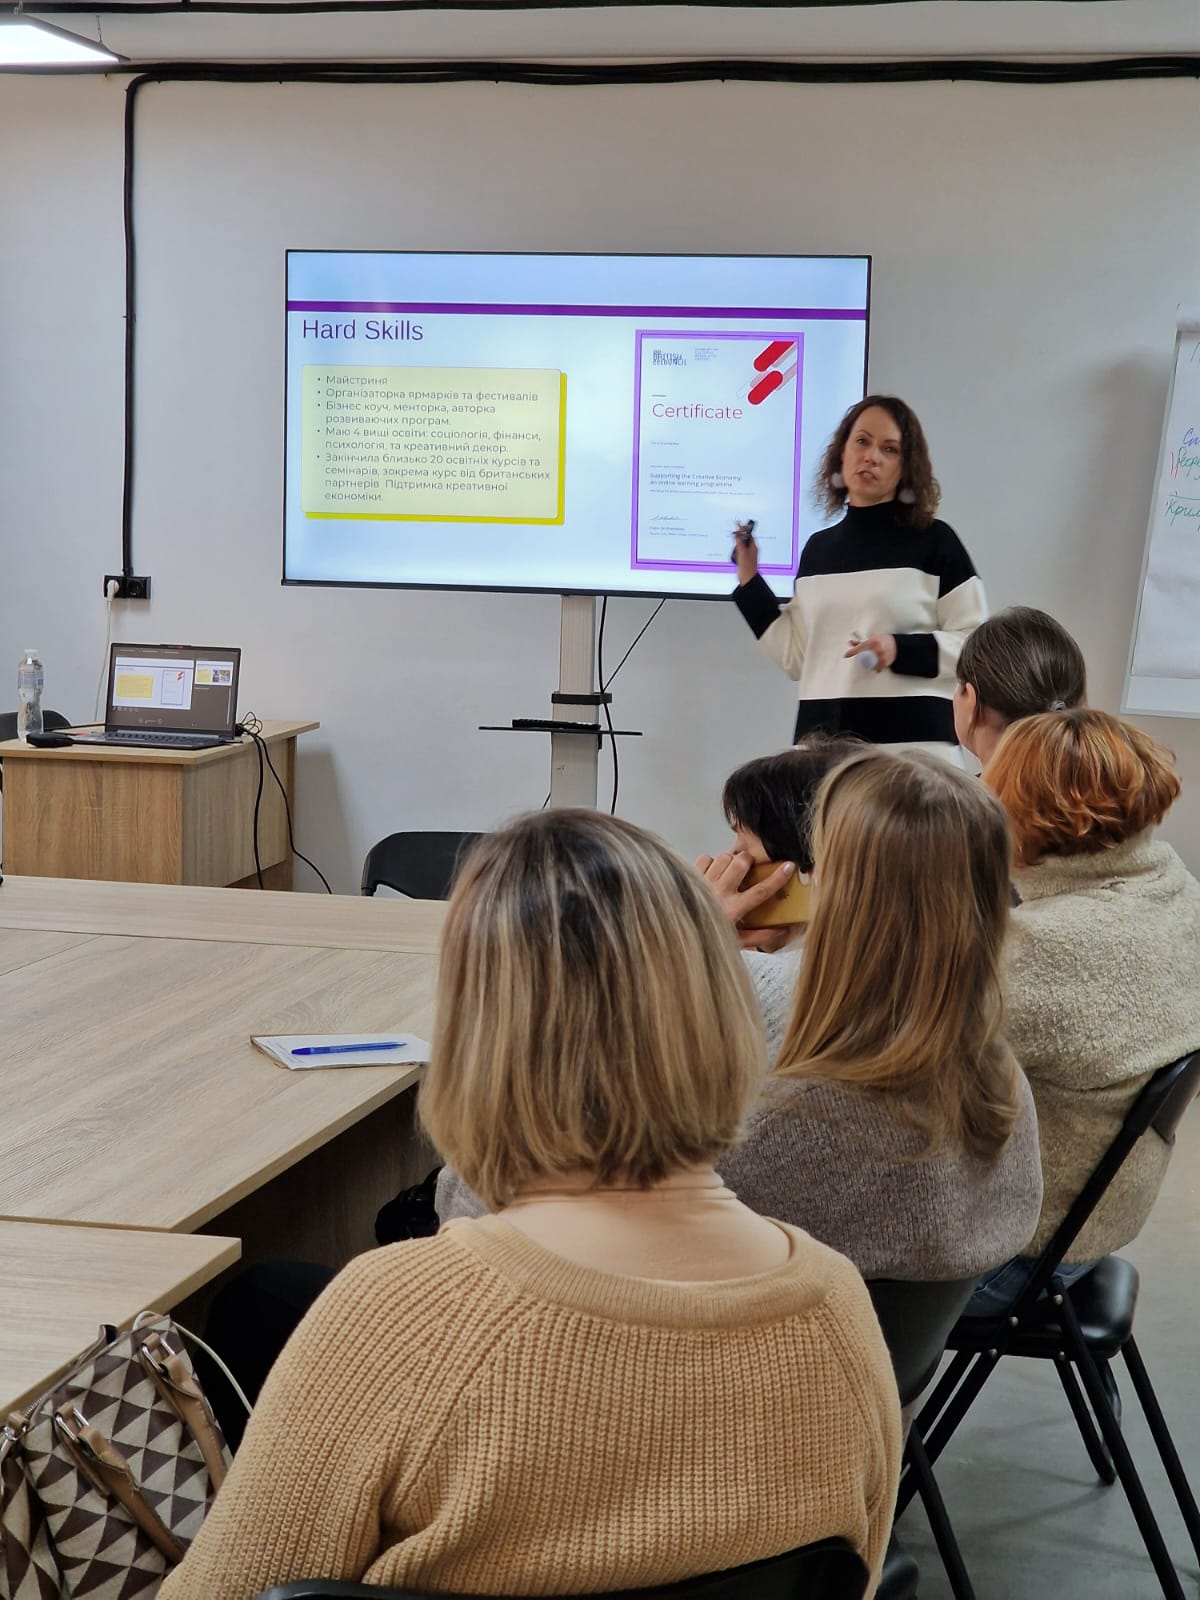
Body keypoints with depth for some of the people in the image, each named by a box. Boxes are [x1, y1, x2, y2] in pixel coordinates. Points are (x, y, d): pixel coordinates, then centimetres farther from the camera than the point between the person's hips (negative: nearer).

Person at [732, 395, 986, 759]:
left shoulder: (934, 542, 3)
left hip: (912, 741, -4)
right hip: (823, 741, 4)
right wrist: (749, 579, 14)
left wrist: (902, 650, -15)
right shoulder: (818, 548, 16)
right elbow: (797, 658, 13)